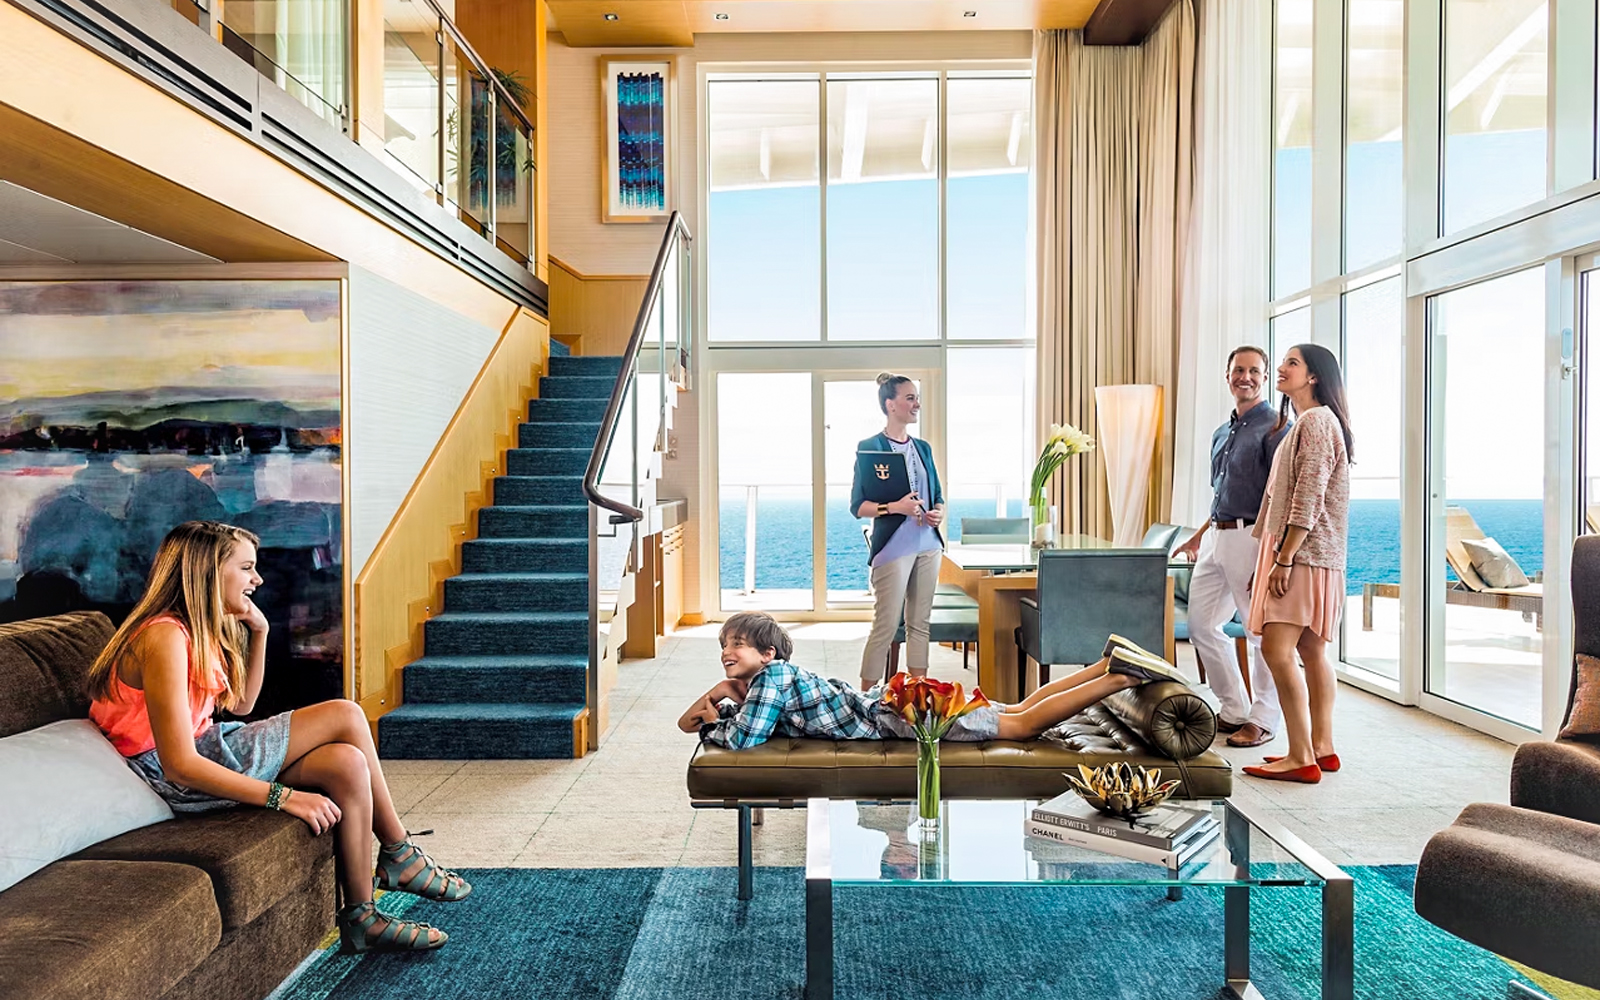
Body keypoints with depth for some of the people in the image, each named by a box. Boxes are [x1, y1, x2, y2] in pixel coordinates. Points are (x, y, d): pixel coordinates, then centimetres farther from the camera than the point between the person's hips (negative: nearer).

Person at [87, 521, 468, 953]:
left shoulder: (202, 629, 9)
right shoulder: (165, 637, -22)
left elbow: (241, 704, 18)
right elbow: (180, 764, -27)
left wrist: (259, 632, 5)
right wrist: (283, 796, -29)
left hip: (207, 748, 9)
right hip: (179, 784, -9)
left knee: (347, 763, -10)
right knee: (345, 716, -17)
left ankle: (361, 918, -1)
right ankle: (399, 856, -2)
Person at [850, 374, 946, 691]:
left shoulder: (923, 448, 13)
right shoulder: (870, 447, -5)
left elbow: (938, 495, 20)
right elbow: (857, 506, -7)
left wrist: (939, 512, -2)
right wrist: (894, 507, -20)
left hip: (928, 545, 6)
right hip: (893, 547, -6)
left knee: (920, 623, 11)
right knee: (886, 626, -6)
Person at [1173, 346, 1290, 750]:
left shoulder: (1274, 428, -7)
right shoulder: (1221, 433, 18)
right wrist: (1197, 537, 26)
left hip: (1251, 536, -8)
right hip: (1216, 537, 9)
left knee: (1262, 631, 1)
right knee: (1200, 623, 10)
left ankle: (1262, 720, 12)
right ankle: (1234, 710, 22)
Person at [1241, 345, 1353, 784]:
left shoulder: (1315, 421, -11)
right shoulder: (1306, 422, 22)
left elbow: (1308, 500, -19)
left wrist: (1284, 558, -21)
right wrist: (1279, 555, 23)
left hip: (1304, 553, -11)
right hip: (1301, 554, 11)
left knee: (1277, 649, -14)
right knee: (1311, 652, 11)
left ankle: (1301, 757, -9)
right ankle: (1322, 748, 17)